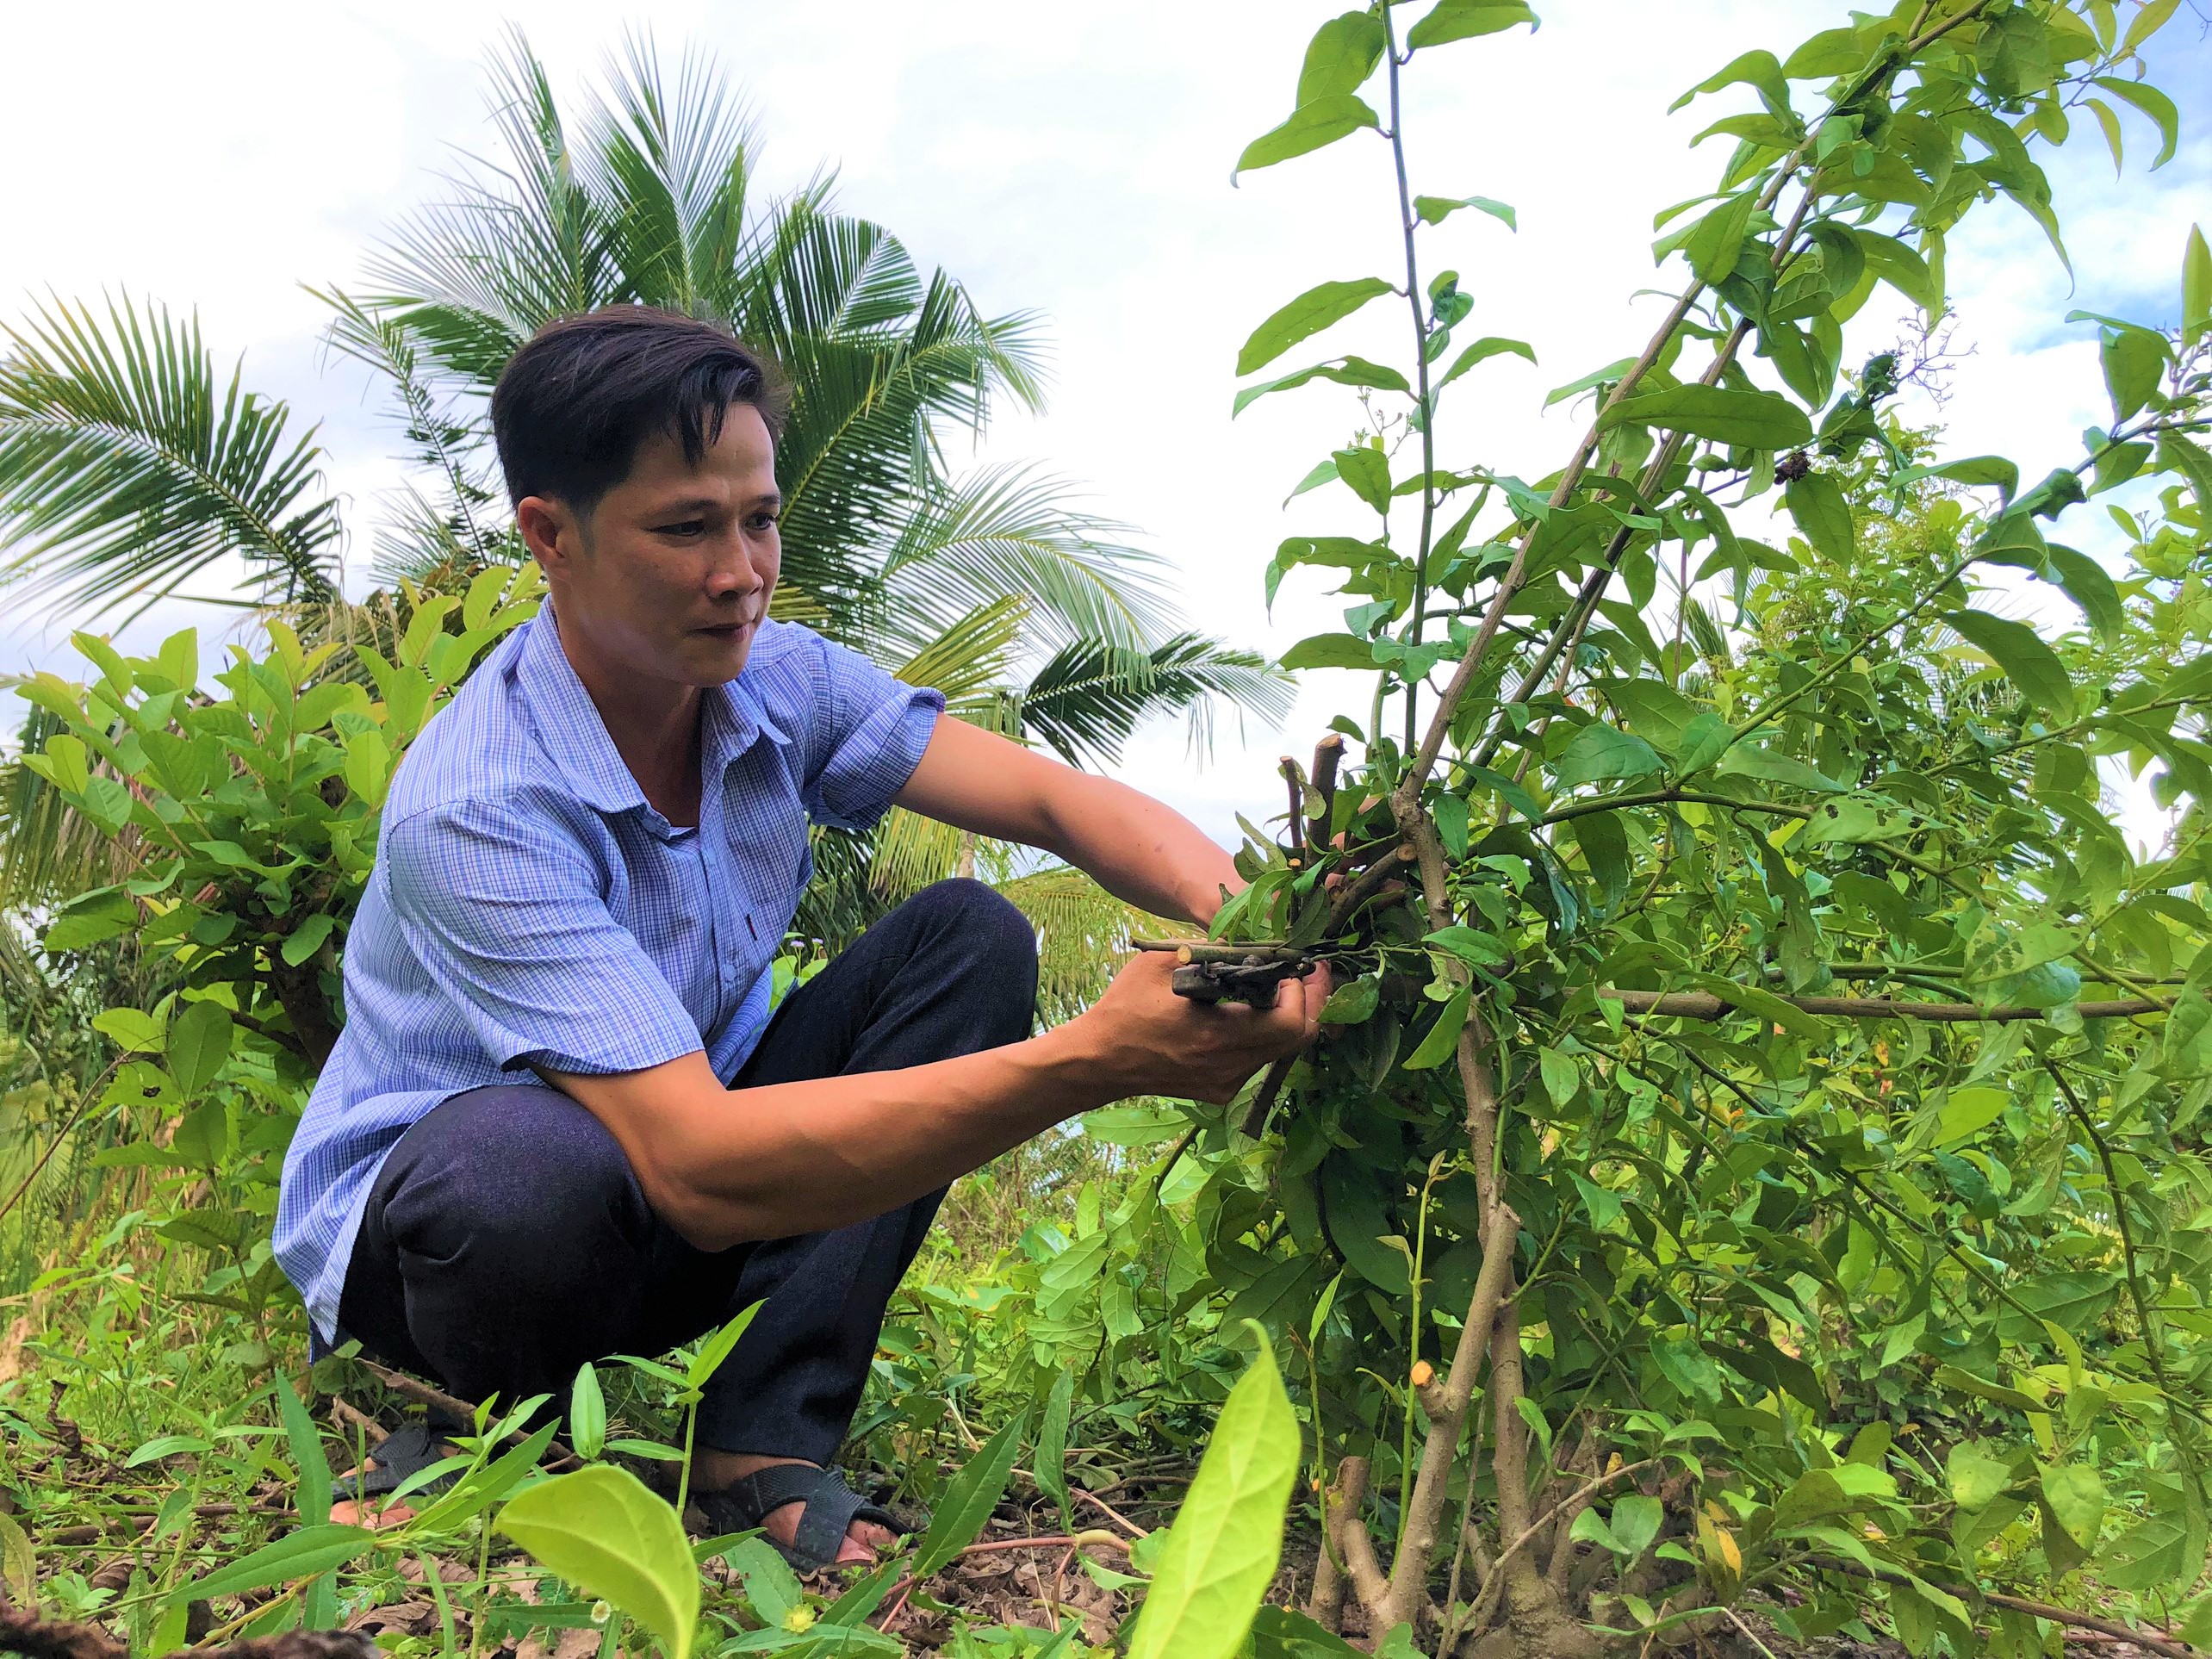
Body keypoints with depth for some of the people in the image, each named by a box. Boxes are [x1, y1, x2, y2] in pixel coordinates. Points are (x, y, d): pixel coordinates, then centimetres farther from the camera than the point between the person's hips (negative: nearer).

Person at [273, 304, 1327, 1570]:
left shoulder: (780, 680, -11)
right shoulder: (475, 810, -32)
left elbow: (1055, 799, -16)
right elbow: (697, 1168, -40)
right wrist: (1101, 1057, -48)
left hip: (696, 1174, 6)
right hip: (422, 1221, -6)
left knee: (971, 938, -13)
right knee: (532, 1170, -42)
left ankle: (766, 1444, -14)